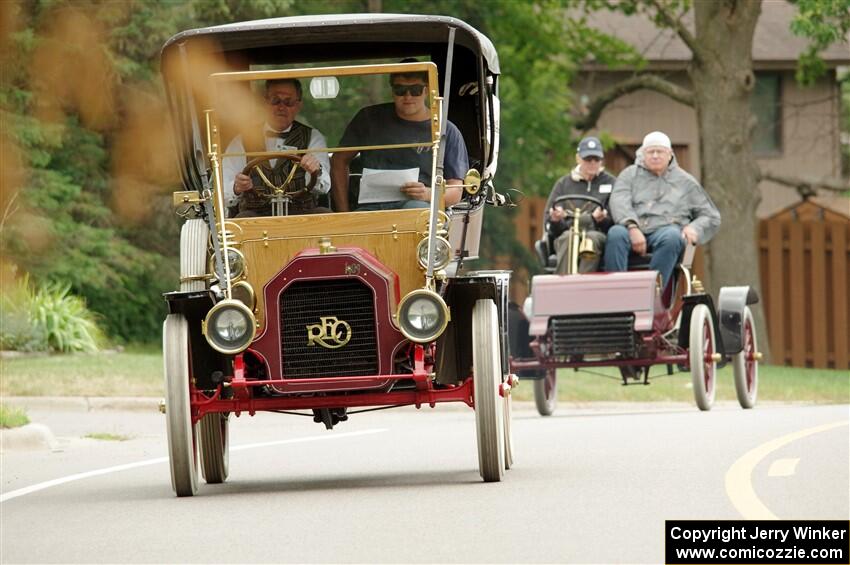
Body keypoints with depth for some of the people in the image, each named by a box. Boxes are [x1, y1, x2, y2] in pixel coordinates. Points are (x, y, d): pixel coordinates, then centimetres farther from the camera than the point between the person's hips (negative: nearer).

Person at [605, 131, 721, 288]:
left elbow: (711, 217, 23)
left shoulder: (685, 181, 23)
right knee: (616, 233, -34)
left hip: (666, 229, 0)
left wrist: (694, 229, 0)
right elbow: (619, 202, 1)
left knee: (671, 237, -37)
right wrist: (632, 227, -18)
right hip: (634, 230, 0)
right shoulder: (630, 174, 21)